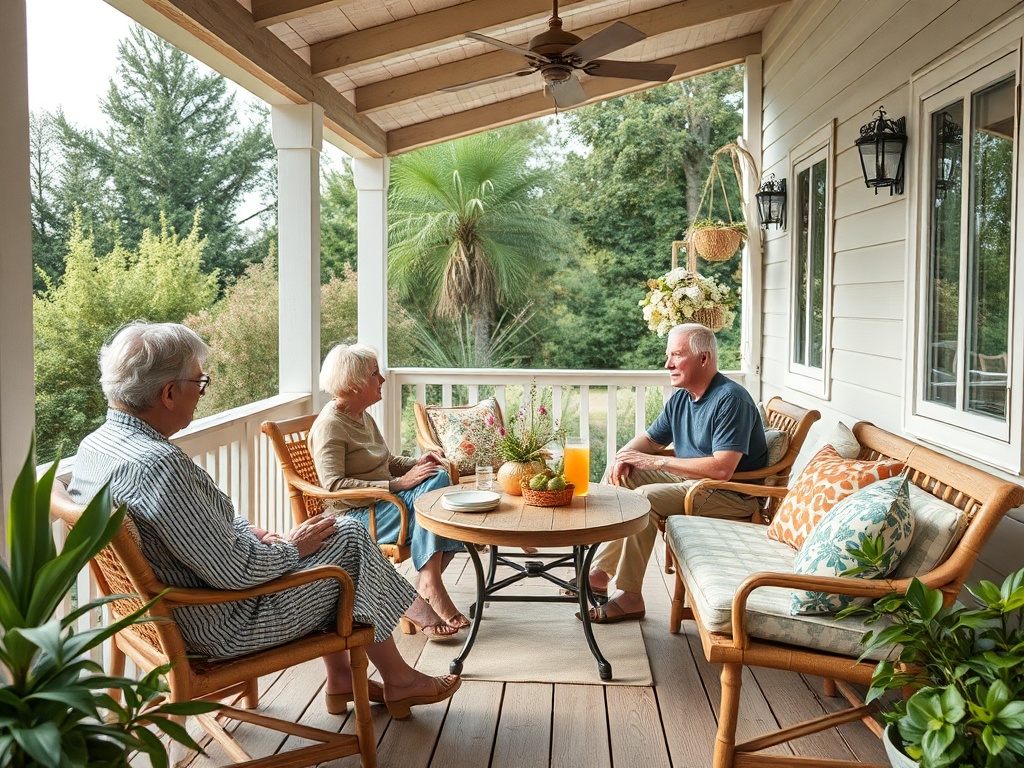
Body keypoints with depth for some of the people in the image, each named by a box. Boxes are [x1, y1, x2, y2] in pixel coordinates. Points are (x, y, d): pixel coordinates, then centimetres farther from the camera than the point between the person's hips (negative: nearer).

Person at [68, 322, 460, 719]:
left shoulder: (95, 444, -2)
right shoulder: (158, 465, -32)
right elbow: (233, 573, -29)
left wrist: (244, 532, 5)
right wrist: (291, 548, -11)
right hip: (223, 628, -9)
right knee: (349, 536, 2)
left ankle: (340, 677, 29)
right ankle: (399, 681, 18)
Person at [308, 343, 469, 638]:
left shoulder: (363, 417, 17)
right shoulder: (329, 426, -11)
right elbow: (334, 486, -22)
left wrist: (414, 463, 3)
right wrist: (399, 484, -24)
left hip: (383, 503, 9)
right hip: (354, 517, -8)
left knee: (437, 478, -18)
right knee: (428, 493, -27)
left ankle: (427, 585, -22)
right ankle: (430, 587, -27)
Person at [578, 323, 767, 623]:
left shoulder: (731, 400, -21)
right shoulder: (681, 398, 8)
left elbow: (722, 468, -31)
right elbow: (650, 439, 18)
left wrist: (653, 461, -26)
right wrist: (623, 457, -7)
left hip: (732, 495, -10)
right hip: (690, 479, 10)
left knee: (644, 497, -27)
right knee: (621, 475, 2)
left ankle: (628, 597, -18)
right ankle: (600, 570, -1)